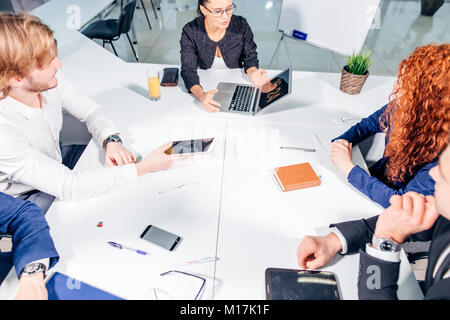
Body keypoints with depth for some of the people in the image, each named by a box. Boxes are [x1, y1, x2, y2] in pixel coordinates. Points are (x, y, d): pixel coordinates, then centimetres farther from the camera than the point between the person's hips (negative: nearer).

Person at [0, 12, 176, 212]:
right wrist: (144, 168, -38)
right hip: (27, 198, -5)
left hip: (56, 160, 6)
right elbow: (68, 186, -37)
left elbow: (91, 112, -4)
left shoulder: (50, 80, -20)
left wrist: (111, 141, -25)